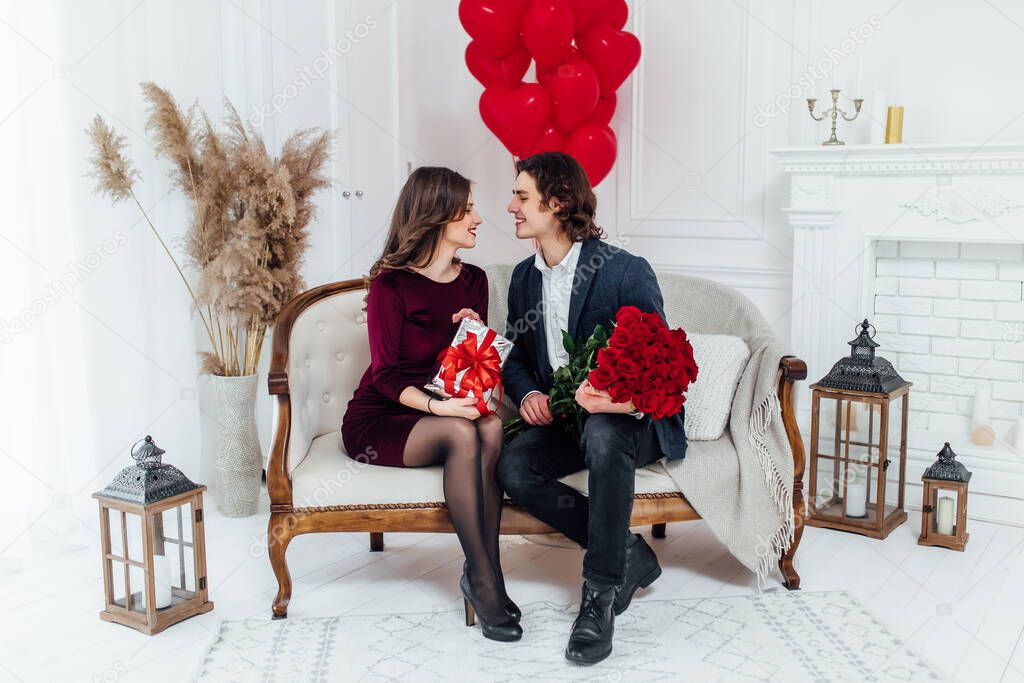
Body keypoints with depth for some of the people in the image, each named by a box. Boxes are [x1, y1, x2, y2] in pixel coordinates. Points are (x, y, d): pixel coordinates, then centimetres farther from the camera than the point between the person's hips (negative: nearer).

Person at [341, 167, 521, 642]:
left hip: (447, 412, 5)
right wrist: (436, 405, -32)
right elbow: (386, 375, -14)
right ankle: (484, 579, -27)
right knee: (460, 433, -34)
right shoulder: (391, 284, -9)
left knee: (491, 428, -30)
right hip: (377, 421, -5)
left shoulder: (473, 281, 9)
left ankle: (482, 576, -27)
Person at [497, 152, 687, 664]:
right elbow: (516, 356, 18)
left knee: (603, 436, -40)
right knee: (513, 467, -25)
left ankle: (600, 593, -26)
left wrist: (619, 399, -34)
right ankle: (628, 554, -10)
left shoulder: (627, 271, -12)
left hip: (631, 419, -5)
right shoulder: (524, 278, 10)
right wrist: (528, 395, -7)